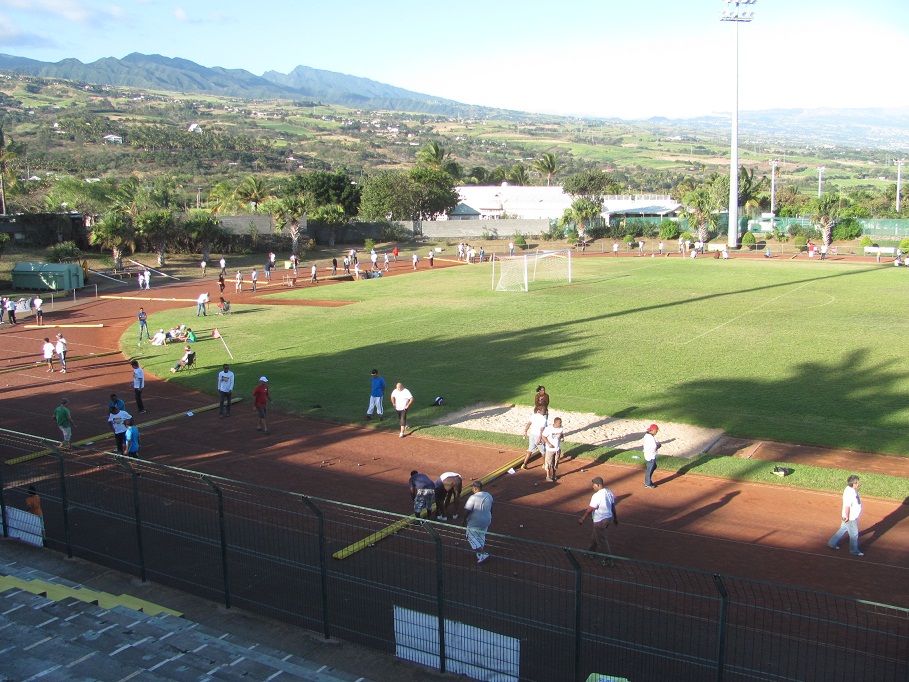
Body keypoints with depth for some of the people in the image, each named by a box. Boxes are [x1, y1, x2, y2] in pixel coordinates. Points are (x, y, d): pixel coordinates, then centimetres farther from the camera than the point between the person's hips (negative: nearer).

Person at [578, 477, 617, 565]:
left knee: (602, 540, 5)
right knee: (594, 535, 26)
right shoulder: (609, 492, 0)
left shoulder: (597, 496, -25)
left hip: (600, 521, -9)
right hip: (609, 518, 9)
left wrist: (582, 519, -10)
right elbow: (613, 506, 10)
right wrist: (615, 517, 22)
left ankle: (608, 561, 13)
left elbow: (590, 509, -20)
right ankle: (591, 551, 42)